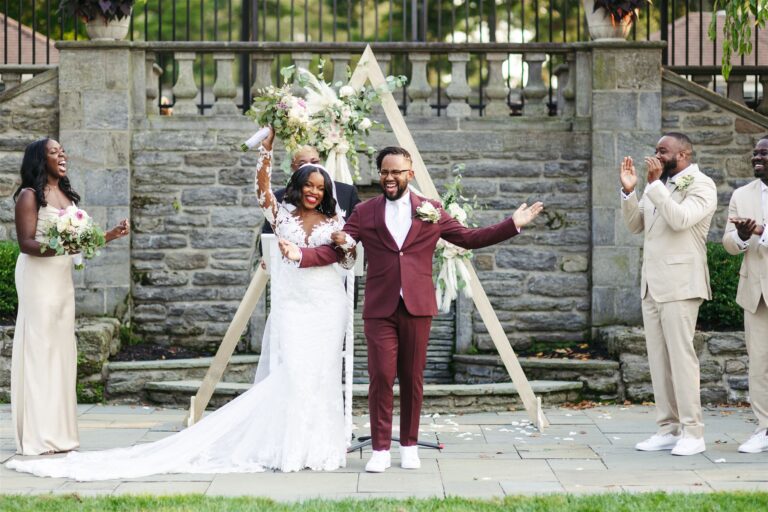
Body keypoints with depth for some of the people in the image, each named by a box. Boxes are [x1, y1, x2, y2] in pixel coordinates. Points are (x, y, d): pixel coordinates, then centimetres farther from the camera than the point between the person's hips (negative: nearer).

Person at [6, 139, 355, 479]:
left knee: (321, 370, 1)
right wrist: (270, 140, -11)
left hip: (326, 303, 1)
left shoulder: (333, 221, 11)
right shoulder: (282, 216, 7)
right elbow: (262, 184, -6)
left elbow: (350, 259, 10)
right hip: (290, 302, -1)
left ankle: (319, 443, 8)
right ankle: (292, 444, -4)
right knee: (291, 370, -10)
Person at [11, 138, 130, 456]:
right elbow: (25, 243, -13)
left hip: (63, 278, 8)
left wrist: (112, 235, 7)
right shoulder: (29, 195, -7)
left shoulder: (67, 195, 16)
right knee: (39, 350, -8)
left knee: (62, 352, 6)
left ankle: (58, 431, 10)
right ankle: (38, 435, -5)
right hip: (38, 277, -8)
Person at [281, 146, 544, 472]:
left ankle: (409, 446, 18)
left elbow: (469, 238, 11)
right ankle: (380, 449, 2)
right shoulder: (364, 213, 7)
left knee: (412, 379, 5)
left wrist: (513, 225, 5)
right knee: (381, 377, -6)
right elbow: (336, 249, 2)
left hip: (417, 307, 1)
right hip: (379, 308, -1)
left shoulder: (432, 211, 9)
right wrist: (301, 254, -14)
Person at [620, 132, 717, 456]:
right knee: (658, 358, 6)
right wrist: (629, 190, 0)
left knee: (681, 354, -9)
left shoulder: (701, 185, -5)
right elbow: (635, 225, 14)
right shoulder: (659, 185, 17)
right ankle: (668, 429, 11)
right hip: (652, 283, 8)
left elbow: (680, 219, -21)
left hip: (680, 283, -8)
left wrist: (655, 184, -19)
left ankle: (692, 432, -5)